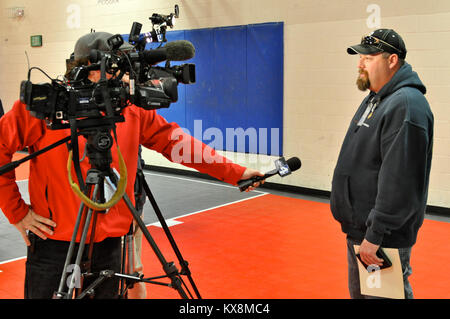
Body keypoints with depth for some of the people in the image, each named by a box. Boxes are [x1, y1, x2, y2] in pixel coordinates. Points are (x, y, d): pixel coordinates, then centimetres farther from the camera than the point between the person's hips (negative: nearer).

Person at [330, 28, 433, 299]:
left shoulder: (406, 105, -20)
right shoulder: (374, 100, 12)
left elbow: (398, 181, -26)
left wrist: (375, 235, -24)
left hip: (384, 239, -10)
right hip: (358, 228, 10)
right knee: (359, 292, 22)